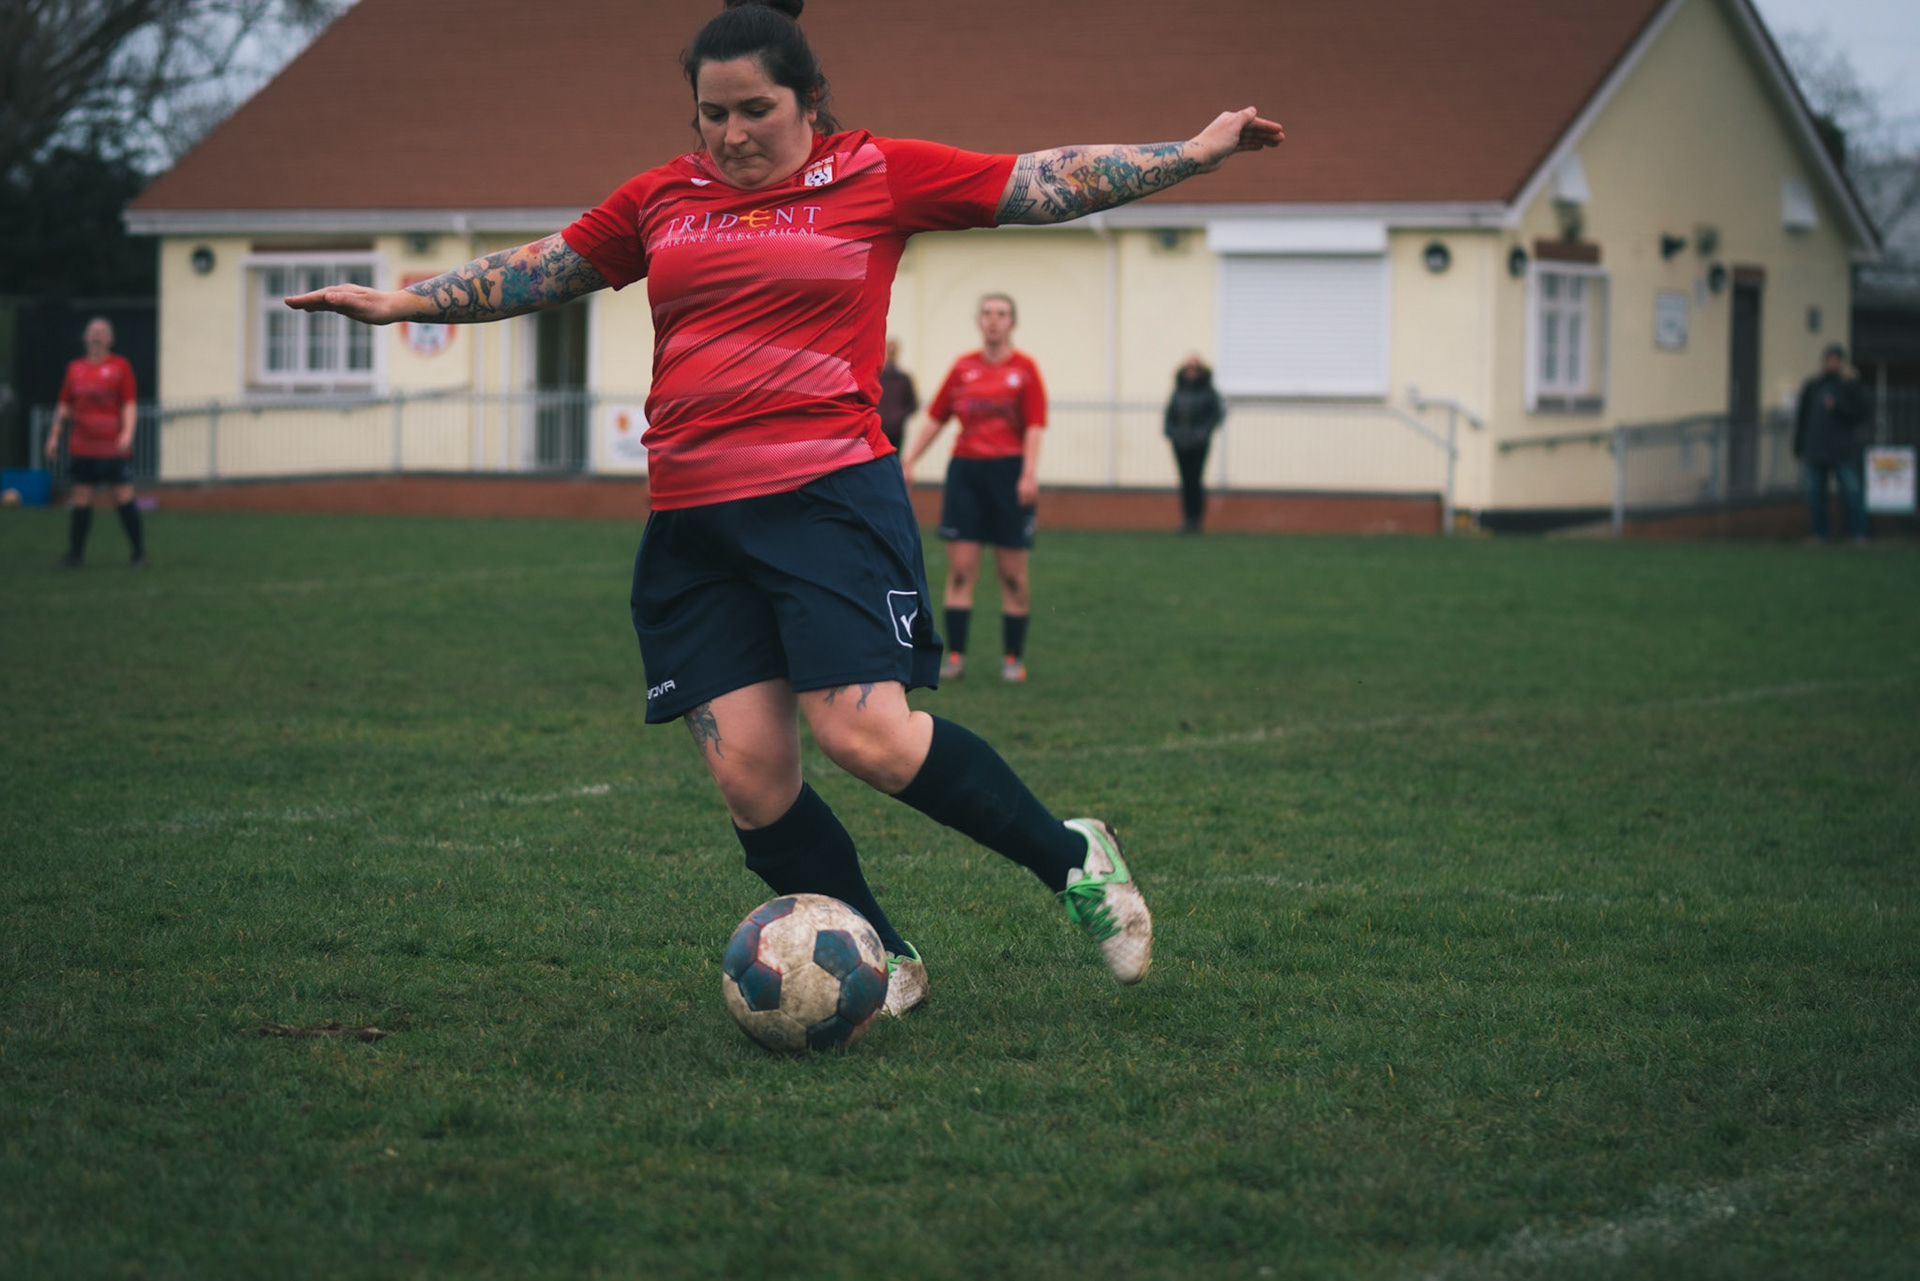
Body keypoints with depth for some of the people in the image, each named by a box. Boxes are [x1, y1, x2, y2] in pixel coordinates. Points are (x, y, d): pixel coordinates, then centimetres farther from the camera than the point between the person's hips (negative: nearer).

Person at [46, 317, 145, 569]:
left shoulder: (120, 366, 1)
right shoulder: (75, 368, 12)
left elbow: (130, 405, -4)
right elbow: (64, 406, 18)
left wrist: (127, 433, -17)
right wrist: (54, 436, 13)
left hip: (114, 449, -4)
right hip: (82, 449, 4)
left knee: (124, 499, -5)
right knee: (81, 502, 5)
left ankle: (139, 554, 3)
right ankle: (75, 554, 13)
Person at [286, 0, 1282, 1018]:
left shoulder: (876, 175, 4)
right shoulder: (662, 200, 15)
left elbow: (1045, 184, 5)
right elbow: (537, 271, 25)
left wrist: (1195, 152, 1)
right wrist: (402, 302, 21)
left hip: (829, 496, -4)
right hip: (692, 527, 5)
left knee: (865, 736, -18)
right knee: (746, 772, -5)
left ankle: (1073, 859, 4)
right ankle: (882, 965, 14)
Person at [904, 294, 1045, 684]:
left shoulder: (1024, 368, 0)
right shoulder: (963, 368, 8)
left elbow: (1034, 426, -6)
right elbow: (936, 418, 13)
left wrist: (1029, 473, -17)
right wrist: (908, 461, 9)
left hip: (1009, 473, -2)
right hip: (965, 469, 2)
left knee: (1012, 574, 2)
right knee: (960, 568, -2)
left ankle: (1013, 658, 12)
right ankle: (955, 655, 1)